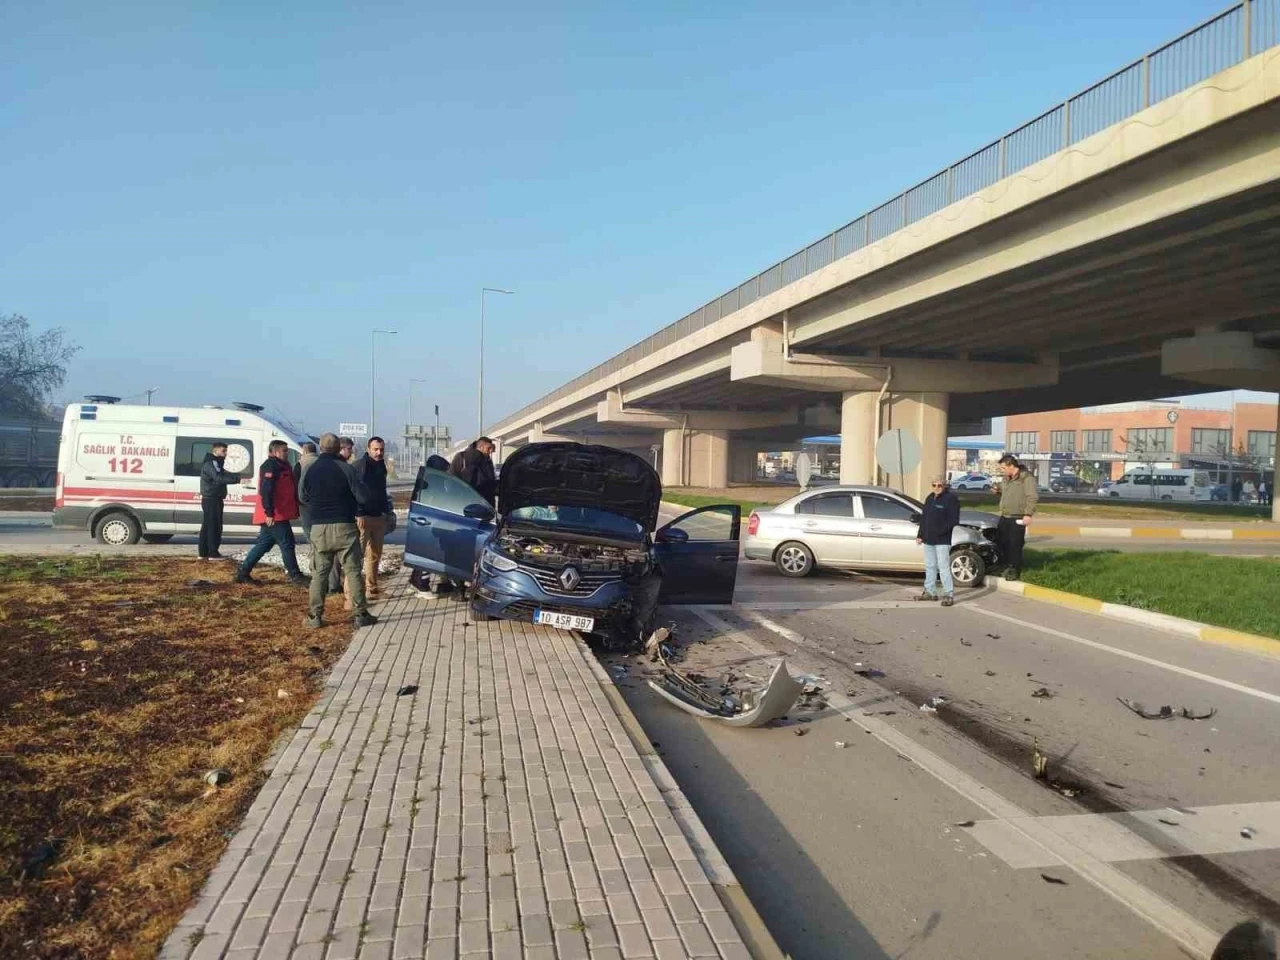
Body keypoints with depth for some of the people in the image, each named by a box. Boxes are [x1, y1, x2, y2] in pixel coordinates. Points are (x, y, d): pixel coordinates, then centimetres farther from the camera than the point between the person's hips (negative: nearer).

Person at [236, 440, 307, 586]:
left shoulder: (281, 466, 21)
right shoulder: (270, 466, -12)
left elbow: (290, 490, 27)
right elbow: (266, 491, -21)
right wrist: (269, 512, -26)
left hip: (275, 515, 11)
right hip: (273, 516, -11)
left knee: (264, 544, 14)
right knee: (287, 543, -6)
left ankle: (243, 572, 20)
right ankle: (295, 576, -1)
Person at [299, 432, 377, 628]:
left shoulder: (310, 470, 0)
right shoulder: (345, 468, -10)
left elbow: (302, 497, 13)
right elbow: (363, 497, -10)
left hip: (319, 529, 3)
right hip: (344, 526, -3)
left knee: (319, 572, 10)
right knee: (353, 571, 3)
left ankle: (315, 615, 10)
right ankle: (361, 614, 3)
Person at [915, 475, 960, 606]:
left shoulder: (951, 499, -8)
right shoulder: (929, 498, 14)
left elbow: (953, 520, -14)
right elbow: (923, 518, 18)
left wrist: (940, 531, -19)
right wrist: (920, 535, 12)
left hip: (942, 540, -8)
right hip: (928, 539, 8)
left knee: (943, 567, -9)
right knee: (930, 566, 14)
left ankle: (949, 594, -4)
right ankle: (930, 592, 24)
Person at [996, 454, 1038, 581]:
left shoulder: (1026, 478, -12)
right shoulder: (1007, 478, 15)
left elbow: (1033, 497, -18)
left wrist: (1028, 514, -23)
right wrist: (998, 490, 9)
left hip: (1017, 518, -8)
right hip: (1004, 517, 8)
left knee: (1015, 545, -3)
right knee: (1004, 543, 12)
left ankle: (1015, 571, 7)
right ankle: (1008, 567, 27)